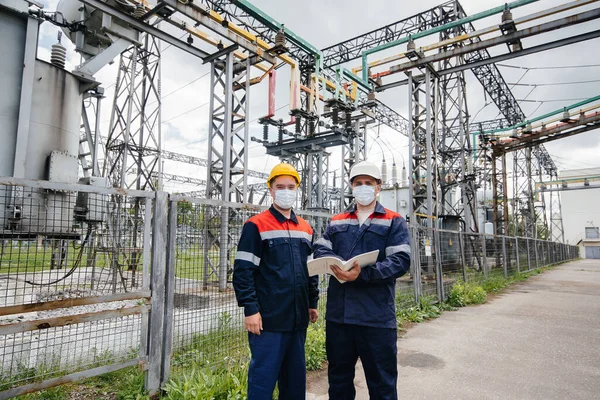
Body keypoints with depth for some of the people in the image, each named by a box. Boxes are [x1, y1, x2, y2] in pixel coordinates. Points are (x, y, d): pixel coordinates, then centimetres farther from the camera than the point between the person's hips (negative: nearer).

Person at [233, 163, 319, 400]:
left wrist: (312, 303, 16)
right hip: (268, 318, -6)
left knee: (295, 375, 17)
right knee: (263, 376, 3)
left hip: (298, 317, 6)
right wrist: (251, 309, -15)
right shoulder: (256, 226, -7)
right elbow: (243, 271, -11)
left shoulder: (306, 229, 12)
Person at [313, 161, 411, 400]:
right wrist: (337, 265, -19)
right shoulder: (336, 222, 14)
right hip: (338, 314, 4)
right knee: (339, 377, 19)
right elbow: (320, 250, 2)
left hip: (376, 316, -3)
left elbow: (400, 261, -10)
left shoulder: (394, 222, 3)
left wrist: (362, 274, -24)